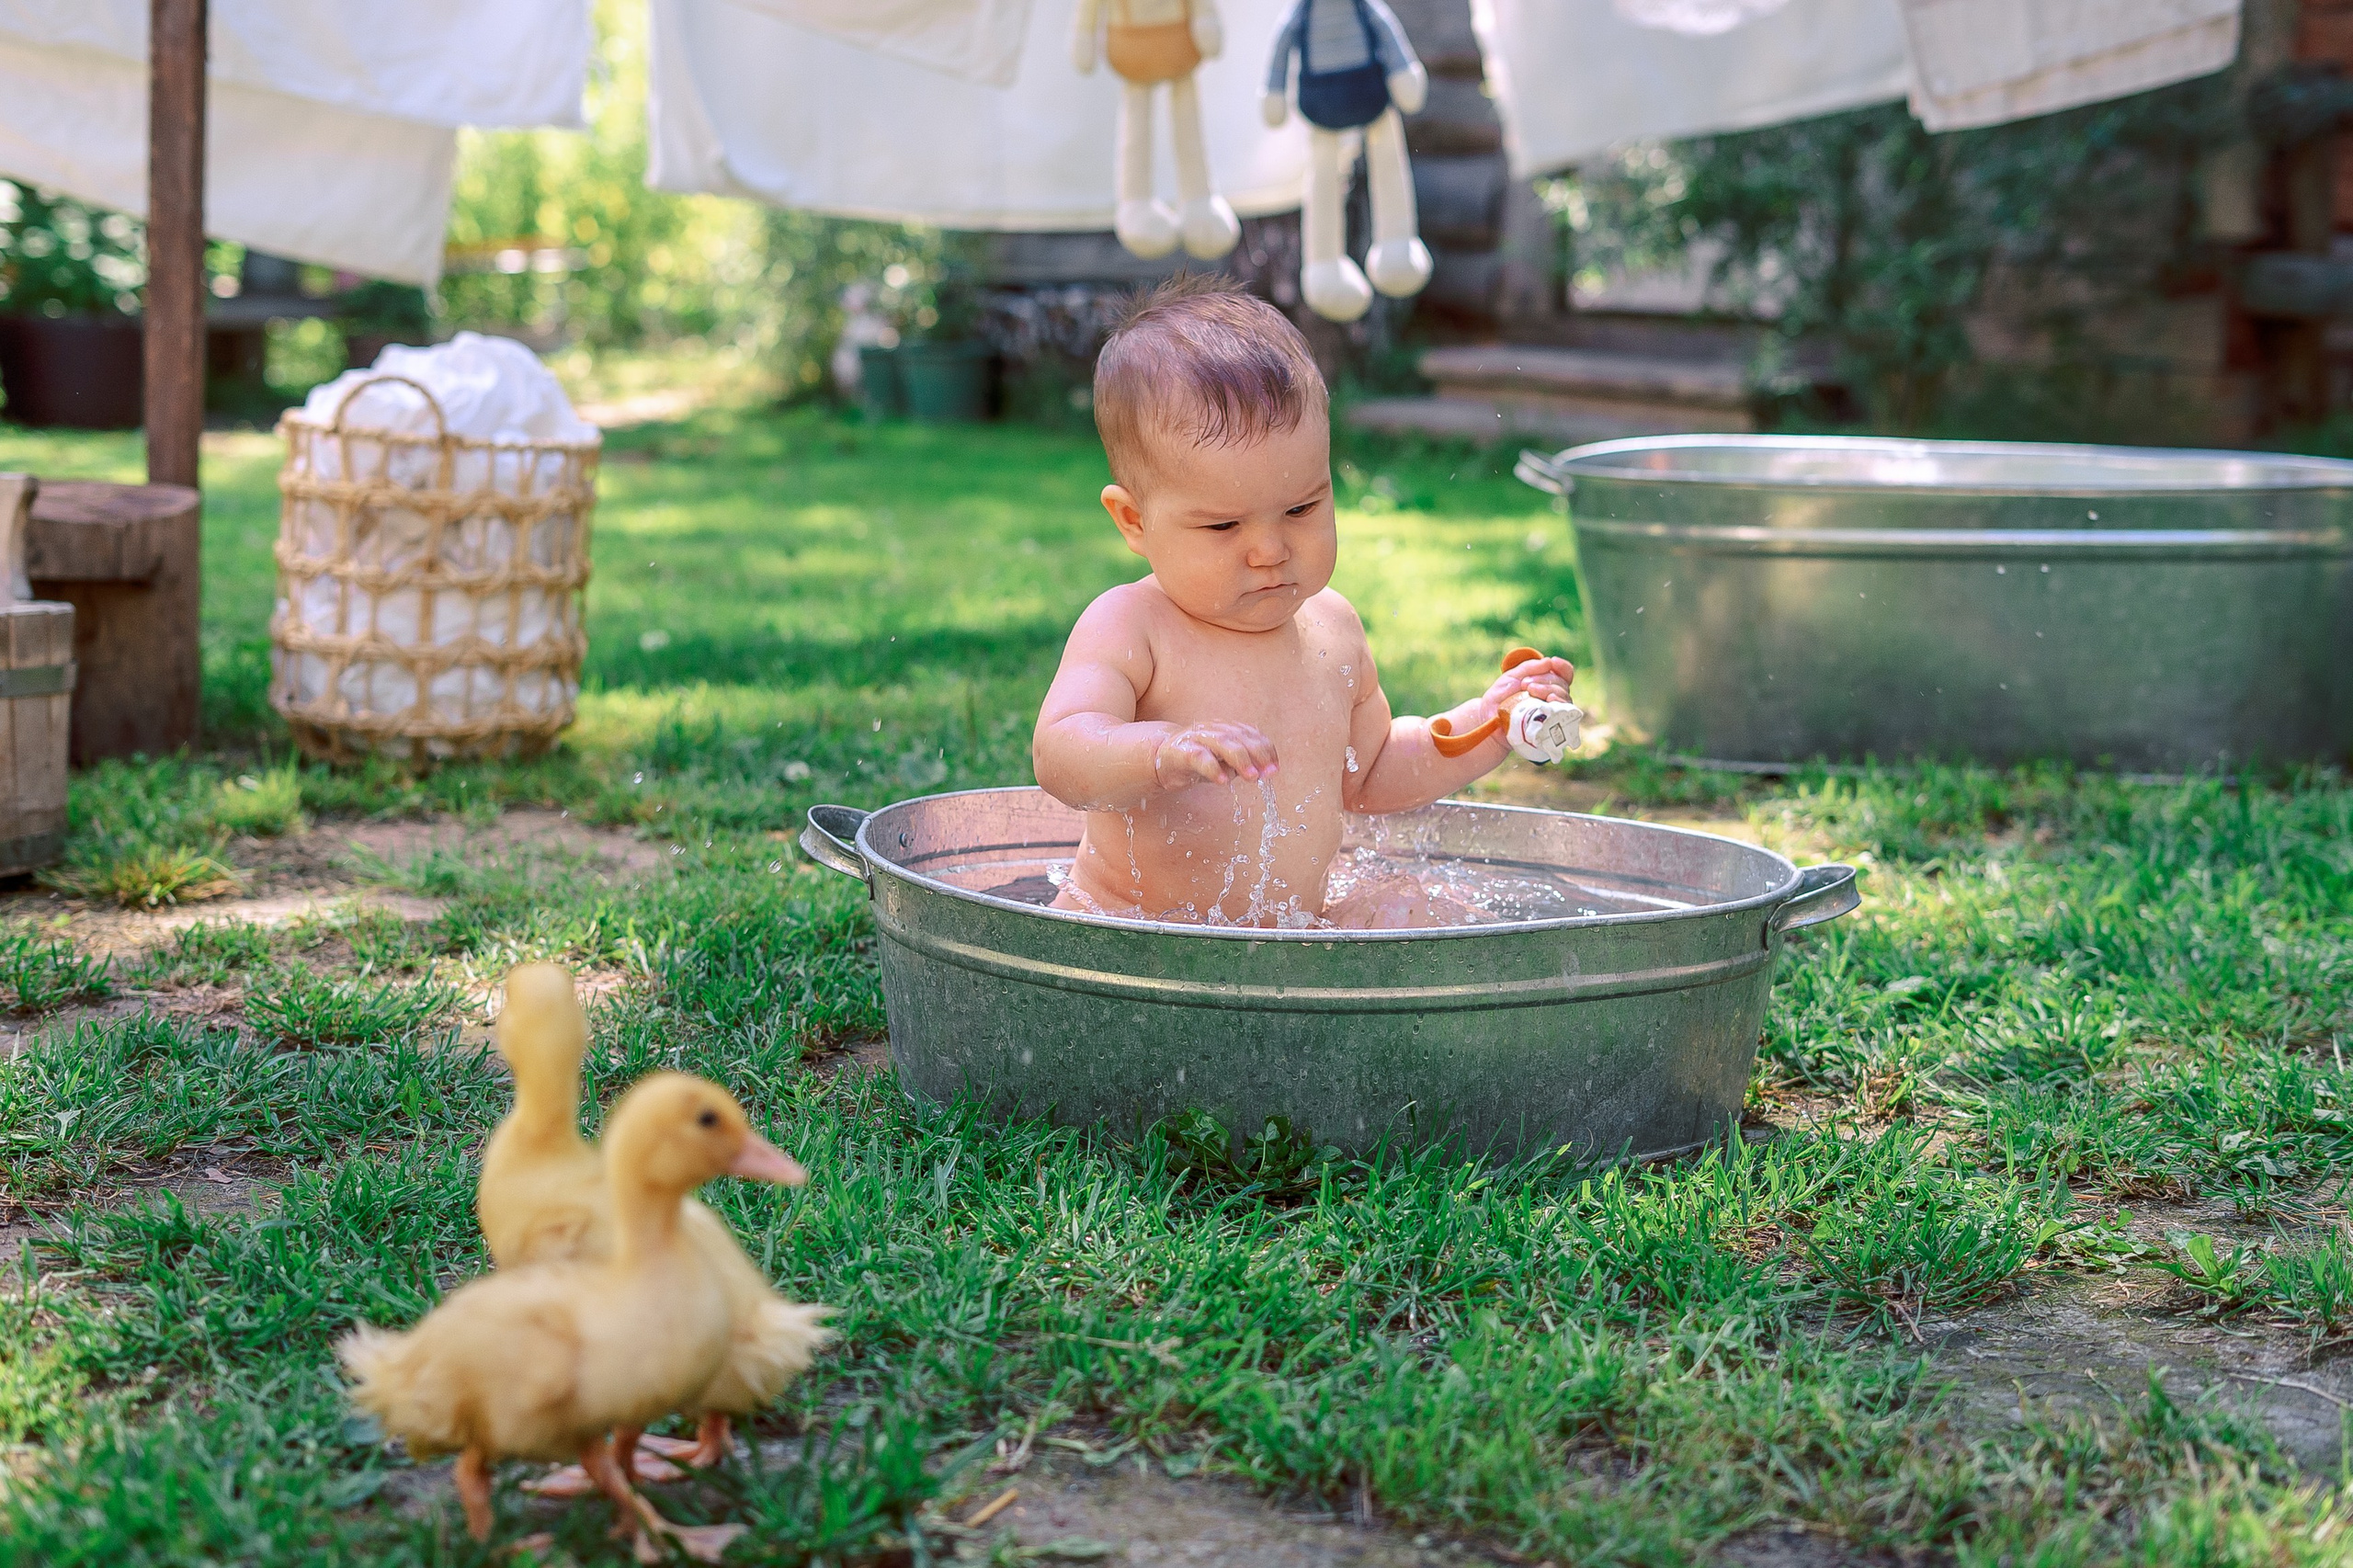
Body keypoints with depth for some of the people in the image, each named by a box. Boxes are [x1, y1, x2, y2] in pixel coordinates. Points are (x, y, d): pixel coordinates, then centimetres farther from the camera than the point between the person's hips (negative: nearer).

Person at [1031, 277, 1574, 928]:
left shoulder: (1333, 630, 7)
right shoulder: (1126, 629, -13)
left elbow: (1368, 773, 25)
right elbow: (1060, 758, -30)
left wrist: (1490, 723, 13)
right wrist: (1163, 754, -50)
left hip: (1294, 934, 6)